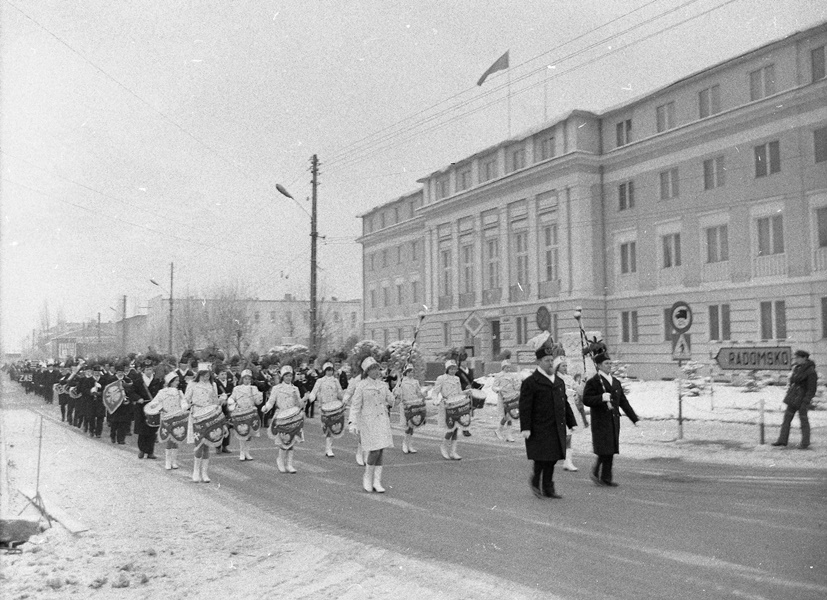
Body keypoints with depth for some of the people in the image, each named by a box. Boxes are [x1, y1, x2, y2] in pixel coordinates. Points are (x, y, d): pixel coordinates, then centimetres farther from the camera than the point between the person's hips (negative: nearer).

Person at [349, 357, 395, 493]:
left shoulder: (383, 385, 7)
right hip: (369, 421, -5)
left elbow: (390, 401, 24)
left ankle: (377, 482, 10)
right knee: (375, 450, -11)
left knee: (380, 451, 4)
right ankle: (367, 477, 11)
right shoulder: (361, 386, -7)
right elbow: (355, 406, -7)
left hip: (382, 420, 5)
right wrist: (353, 423, -12)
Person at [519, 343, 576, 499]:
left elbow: (565, 404, 19)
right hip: (539, 429, -6)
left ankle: (548, 489, 19)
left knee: (552, 459, 9)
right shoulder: (530, 382, -8)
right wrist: (525, 428, -16)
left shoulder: (559, 382, 14)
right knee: (542, 458, -7)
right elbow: (525, 407, -11)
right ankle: (535, 480, 19)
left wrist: (572, 423, 16)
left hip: (556, 429, 6)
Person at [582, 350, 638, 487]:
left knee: (611, 450, 8)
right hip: (600, 422, -7)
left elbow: (624, 402, 17)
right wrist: (601, 398, -27)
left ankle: (606, 477, 17)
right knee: (604, 450, -8)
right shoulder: (593, 382, -6)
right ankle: (596, 473, 9)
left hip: (614, 420, 7)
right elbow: (586, 400, -14)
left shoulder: (616, 382, 15)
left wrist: (634, 419, 12)